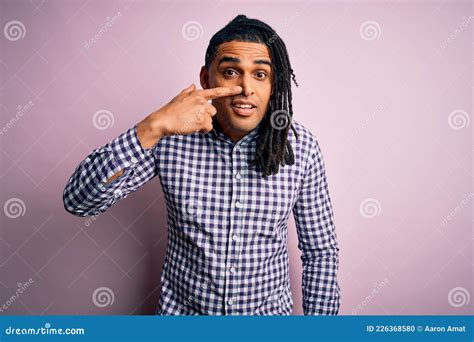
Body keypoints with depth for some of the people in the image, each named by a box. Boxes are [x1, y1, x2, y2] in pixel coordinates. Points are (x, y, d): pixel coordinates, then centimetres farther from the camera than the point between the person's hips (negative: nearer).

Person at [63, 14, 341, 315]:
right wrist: (153, 126, -33)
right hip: (181, 310, 0)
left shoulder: (300, 146, -15)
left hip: (268, 312, 1)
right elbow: (78, 200, -22)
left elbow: (321, 251, -6)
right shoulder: (170, 137, -16)